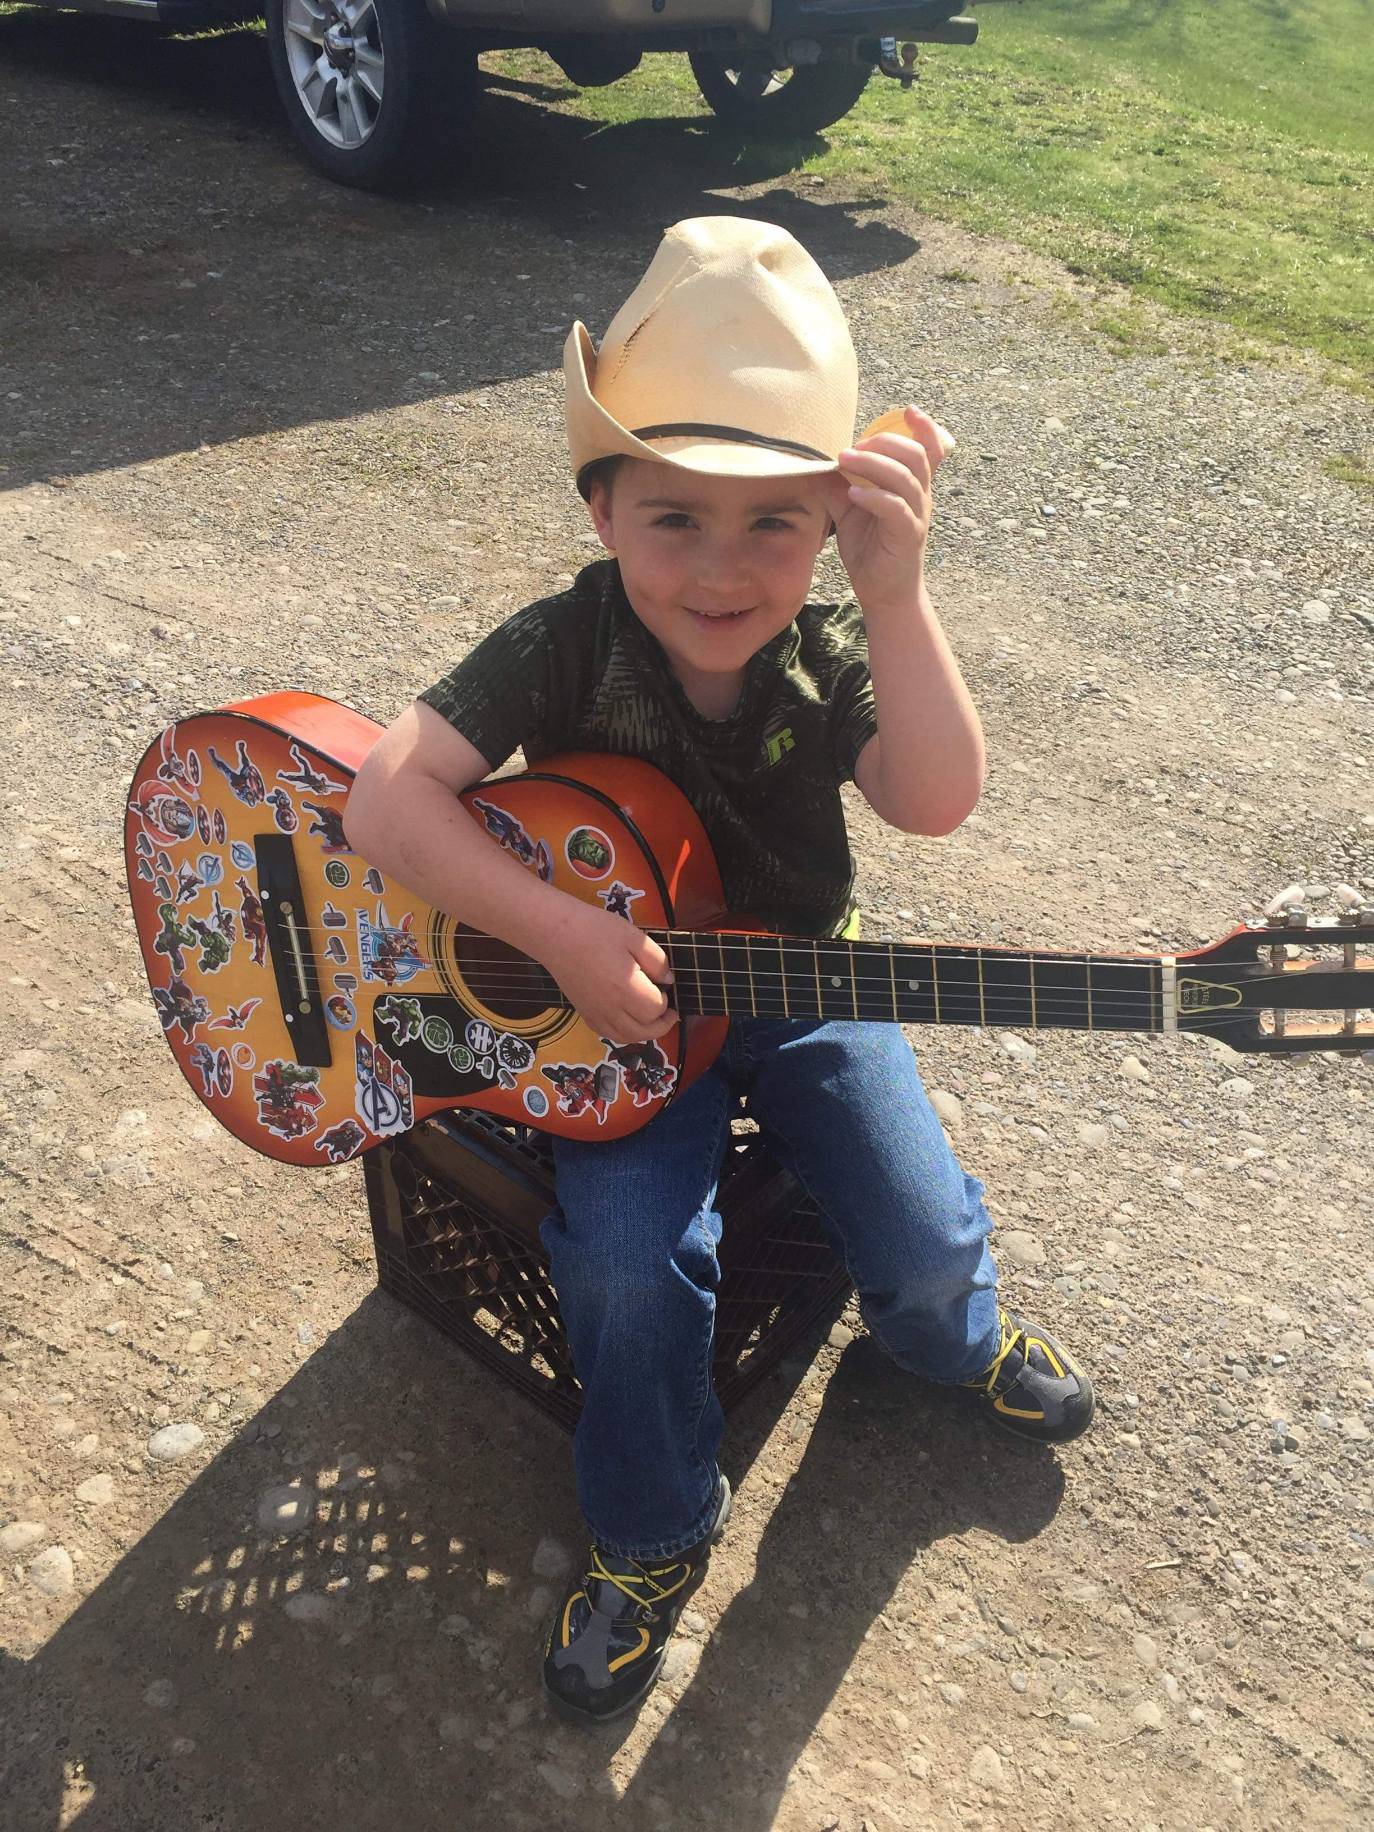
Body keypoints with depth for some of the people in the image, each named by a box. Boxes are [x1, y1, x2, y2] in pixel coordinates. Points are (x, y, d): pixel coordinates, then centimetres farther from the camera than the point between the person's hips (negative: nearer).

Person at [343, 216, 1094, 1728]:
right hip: (618, 1005, -2)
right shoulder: (567, 649, -18)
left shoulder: (832, 653, -12)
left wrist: (896, 595, -42)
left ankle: (948, 1337, 39)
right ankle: (653, 1532, 9)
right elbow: (384, 796, -27)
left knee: (926, 1246, -3)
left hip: (797, 990, 2)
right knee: (629, 1262, -22)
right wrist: (563, 934, -34)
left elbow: (934, 803, -30)